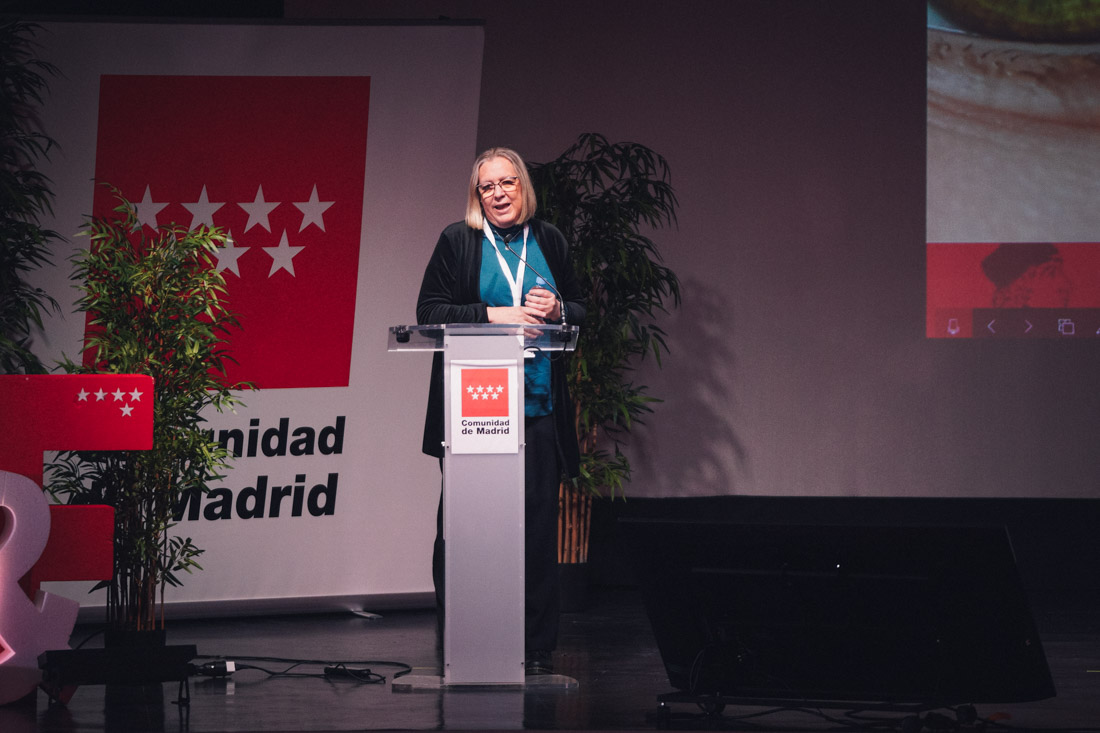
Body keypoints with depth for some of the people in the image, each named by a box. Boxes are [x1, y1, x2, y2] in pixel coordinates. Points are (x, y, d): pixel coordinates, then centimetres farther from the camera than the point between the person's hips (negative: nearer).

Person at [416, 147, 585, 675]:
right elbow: (429, 312, -1)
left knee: (538, 527, -2)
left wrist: (556, 309, -3)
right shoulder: (457, 241, 5)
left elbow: (580, 310, 20)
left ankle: (537, 651, 4)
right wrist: (495, 315, -11)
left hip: (538, 405, 2)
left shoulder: (548, 242, 14)